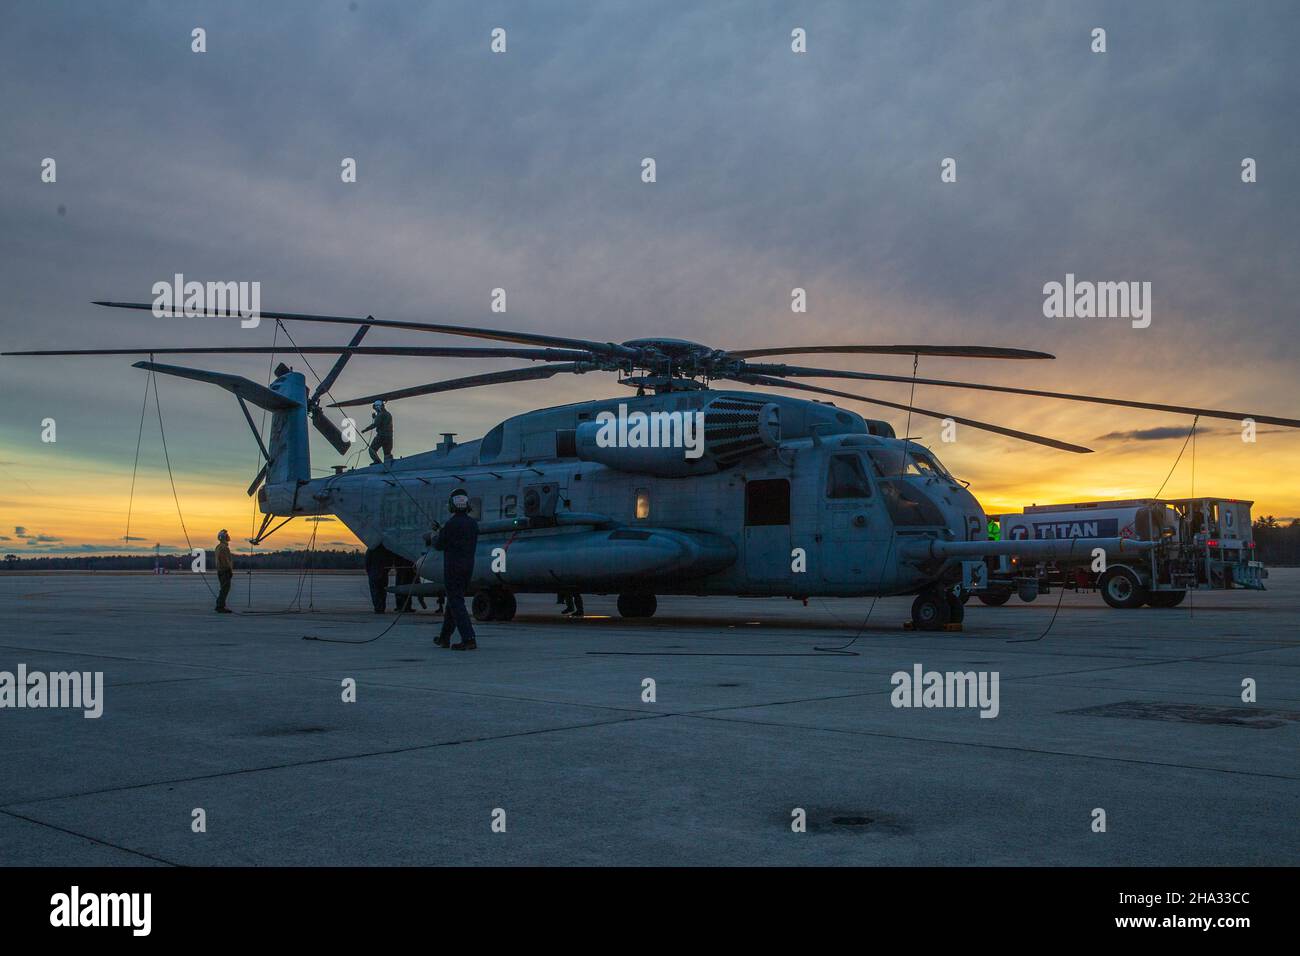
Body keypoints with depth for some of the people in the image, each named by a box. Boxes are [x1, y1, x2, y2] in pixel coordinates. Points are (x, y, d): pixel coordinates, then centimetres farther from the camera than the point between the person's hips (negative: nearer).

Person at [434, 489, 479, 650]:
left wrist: (437, 536, 16)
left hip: (453, 568, -7)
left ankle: (469, 639, -17)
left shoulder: (451, 524, -15)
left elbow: (439, 546, -8)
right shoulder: (473, 524, 6)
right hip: (468, 566, 7)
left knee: (456, 603, -7)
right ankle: (445, 638, 28)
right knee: (453, 600, 18)